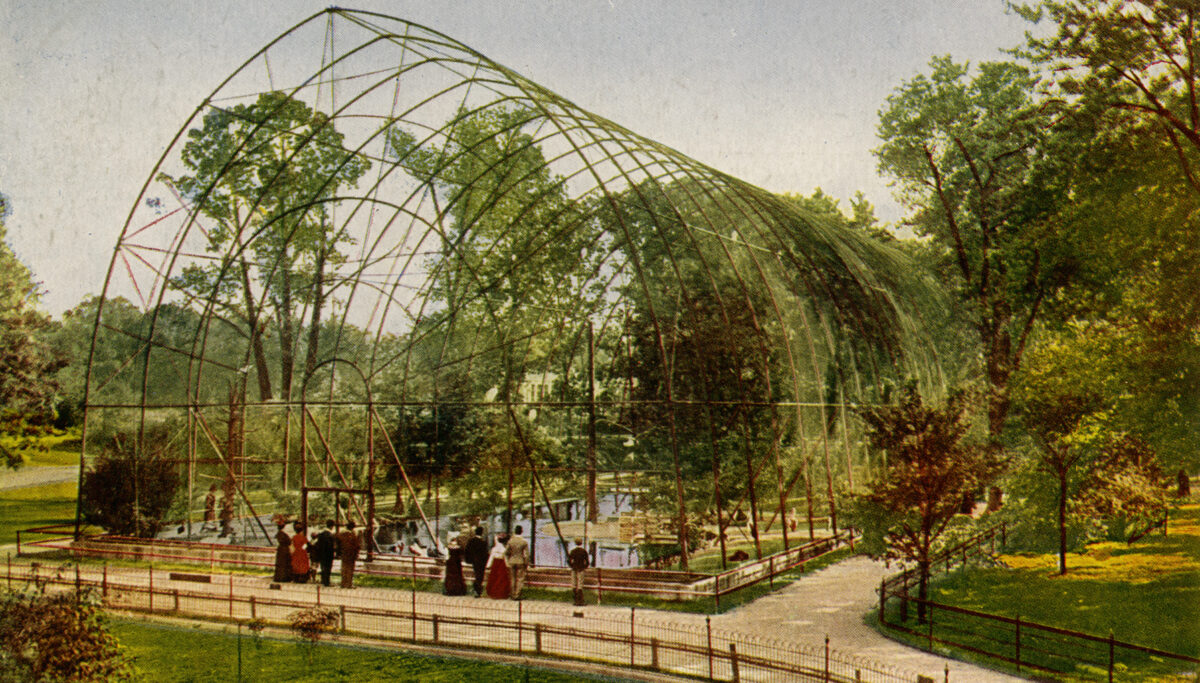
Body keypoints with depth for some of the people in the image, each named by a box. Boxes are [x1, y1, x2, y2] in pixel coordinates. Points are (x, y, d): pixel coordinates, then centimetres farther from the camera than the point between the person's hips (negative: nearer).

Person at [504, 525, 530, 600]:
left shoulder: (510, 541, -6)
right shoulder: (524, 542, -11)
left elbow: (506, 553, -2)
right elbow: (526, 554, -10)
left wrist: (507, 561, 14)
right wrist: (527, 564, 2)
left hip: (512, 562, 3)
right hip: (521, 562, -3)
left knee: (513, 579, 14)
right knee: (520, 579, 5)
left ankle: (513, 594, 20)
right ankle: (517, 595, 2)